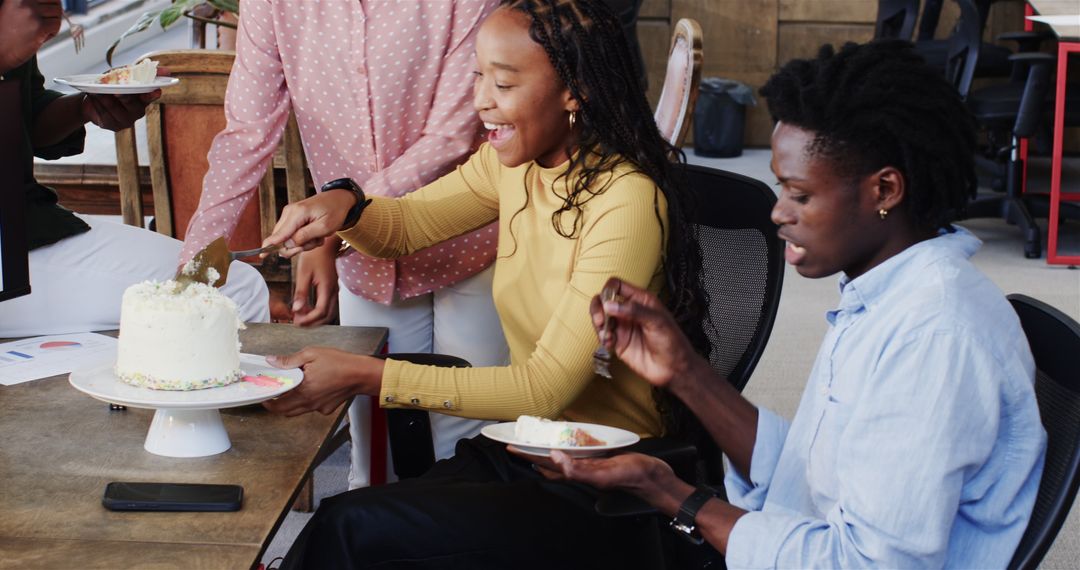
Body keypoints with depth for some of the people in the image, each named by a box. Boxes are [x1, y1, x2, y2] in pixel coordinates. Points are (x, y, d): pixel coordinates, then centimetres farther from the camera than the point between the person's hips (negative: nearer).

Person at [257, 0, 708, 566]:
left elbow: (548, 387, -22)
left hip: (601, 494, -6)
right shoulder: (516, 161, 2)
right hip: (517, 451, 6)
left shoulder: (627, 198, -21)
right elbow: (410, 219, 17)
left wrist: (366, 376, -24)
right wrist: (345, 207, -7)